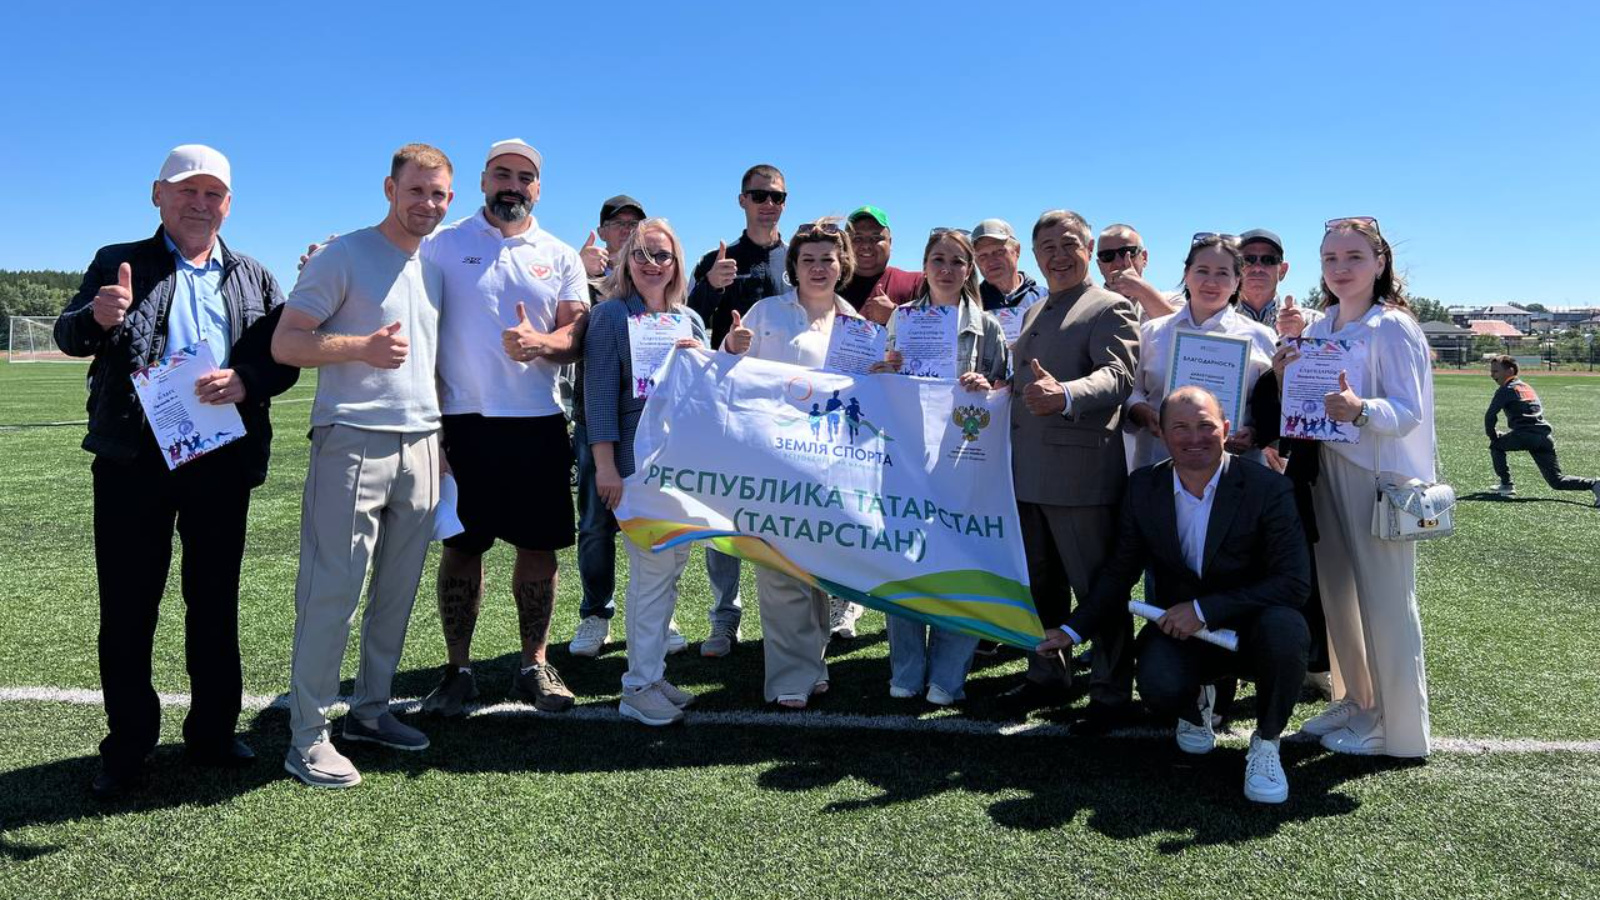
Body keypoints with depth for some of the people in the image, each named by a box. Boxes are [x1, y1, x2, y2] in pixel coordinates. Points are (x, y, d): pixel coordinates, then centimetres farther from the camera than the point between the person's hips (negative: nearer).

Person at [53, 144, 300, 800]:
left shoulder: (254, 277, 12)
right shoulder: (119, 264, 7)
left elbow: (286, 357, 5)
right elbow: (67, 337, -1)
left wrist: (247, 381, -16)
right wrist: (97, 318, -25)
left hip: (223, 461, 2)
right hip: (135, 460, -1)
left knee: (215, 602, 10)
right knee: (128, 606, 4)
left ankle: (212, 732, 23)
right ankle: (127, 746, 16)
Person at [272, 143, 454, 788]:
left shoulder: (438, 264, 17)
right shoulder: (344, 257, -2)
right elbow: (285, 343, -6)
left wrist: (445, 433, 15)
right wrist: (363, 347, -22)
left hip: (421, 441, 6)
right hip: (352, 440, -6)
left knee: (397, 588, 10)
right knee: (333, 588, -5)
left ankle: (370, 710, 24)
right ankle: (308, 738, 4)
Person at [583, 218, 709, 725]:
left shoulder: (690, 320, 14)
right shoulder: (611, 316, -3)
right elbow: (599, 393, -9)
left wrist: (702, 358, -6)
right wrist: (605, 466, -15)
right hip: (638, 459, -6)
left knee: (672, 565, 9)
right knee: (652, 570, -6)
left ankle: (651, 671, 21)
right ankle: (639, 688, 5)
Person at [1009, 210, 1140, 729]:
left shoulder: (1111, 308, -5)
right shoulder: (1032, 313, 20)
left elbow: (1119, 375, -20)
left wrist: (1064, 395, -39)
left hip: (1080, 475, -8)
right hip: (1027, 475, 8)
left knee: (1096, 588, 1)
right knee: (1040, 585, 18)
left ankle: (1111, 694, 13)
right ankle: (1046, 675, 33)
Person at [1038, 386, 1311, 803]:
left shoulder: (1268, 488, -13)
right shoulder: (1143, 487, -3)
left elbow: (1294, 582, -19)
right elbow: (1120, 572, 5)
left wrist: (1204, 609, -25)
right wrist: (1073, 630, -4)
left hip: (1249, 627, -1)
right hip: (1177, 628, 2)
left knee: (1284, 628, -36)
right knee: (1159, 687, -30)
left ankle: (1266, 743, -6)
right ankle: (1196, 702, 13)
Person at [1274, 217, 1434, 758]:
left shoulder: (1393, 328, -10)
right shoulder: (1319, 329, 10)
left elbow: (1408, 412, -17)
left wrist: (1359, 409, -37)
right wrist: (1284, 380, -4)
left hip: (1379, 477, -7)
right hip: (1327, 471, 7)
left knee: (1383, 600, -1)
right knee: (1336, 593, 13)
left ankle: (1396, 725, 13)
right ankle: (1354, 701, 28)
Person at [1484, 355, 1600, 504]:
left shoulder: (1505, 390, 3)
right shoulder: (1527, 386, 27)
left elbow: (1490, 416, -7)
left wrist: (1493, 436, 8)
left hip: (1525, 436, -7)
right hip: (1545, 438, 7)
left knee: (1496, 445, 21)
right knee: (1556, 481, 9)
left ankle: (1506, 486, 12)